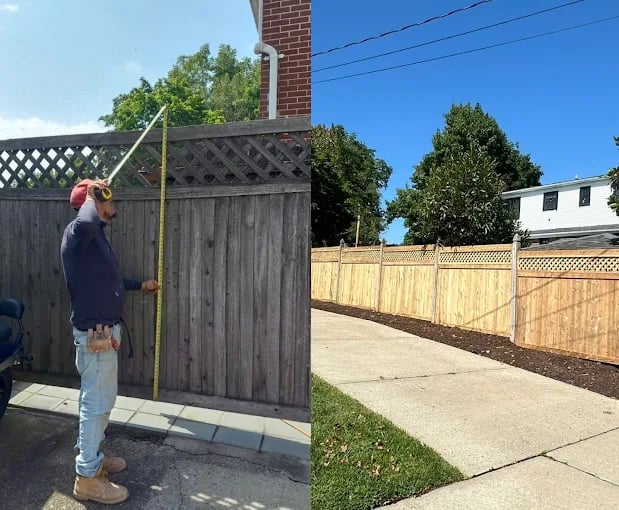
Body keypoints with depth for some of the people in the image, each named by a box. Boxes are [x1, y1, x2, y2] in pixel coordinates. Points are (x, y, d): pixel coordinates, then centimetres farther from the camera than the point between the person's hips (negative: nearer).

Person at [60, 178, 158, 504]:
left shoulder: (94, 236, 14)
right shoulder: (78, 233, -17)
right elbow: (86, 221, -45)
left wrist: (141, 285, 35)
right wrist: (91, 196, -23)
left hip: (101, 329, 10)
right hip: (95, 332, -10)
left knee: (97, 398, 21)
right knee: (97, 401, 0)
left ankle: (90, 456, 37)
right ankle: (87, 478, 14)